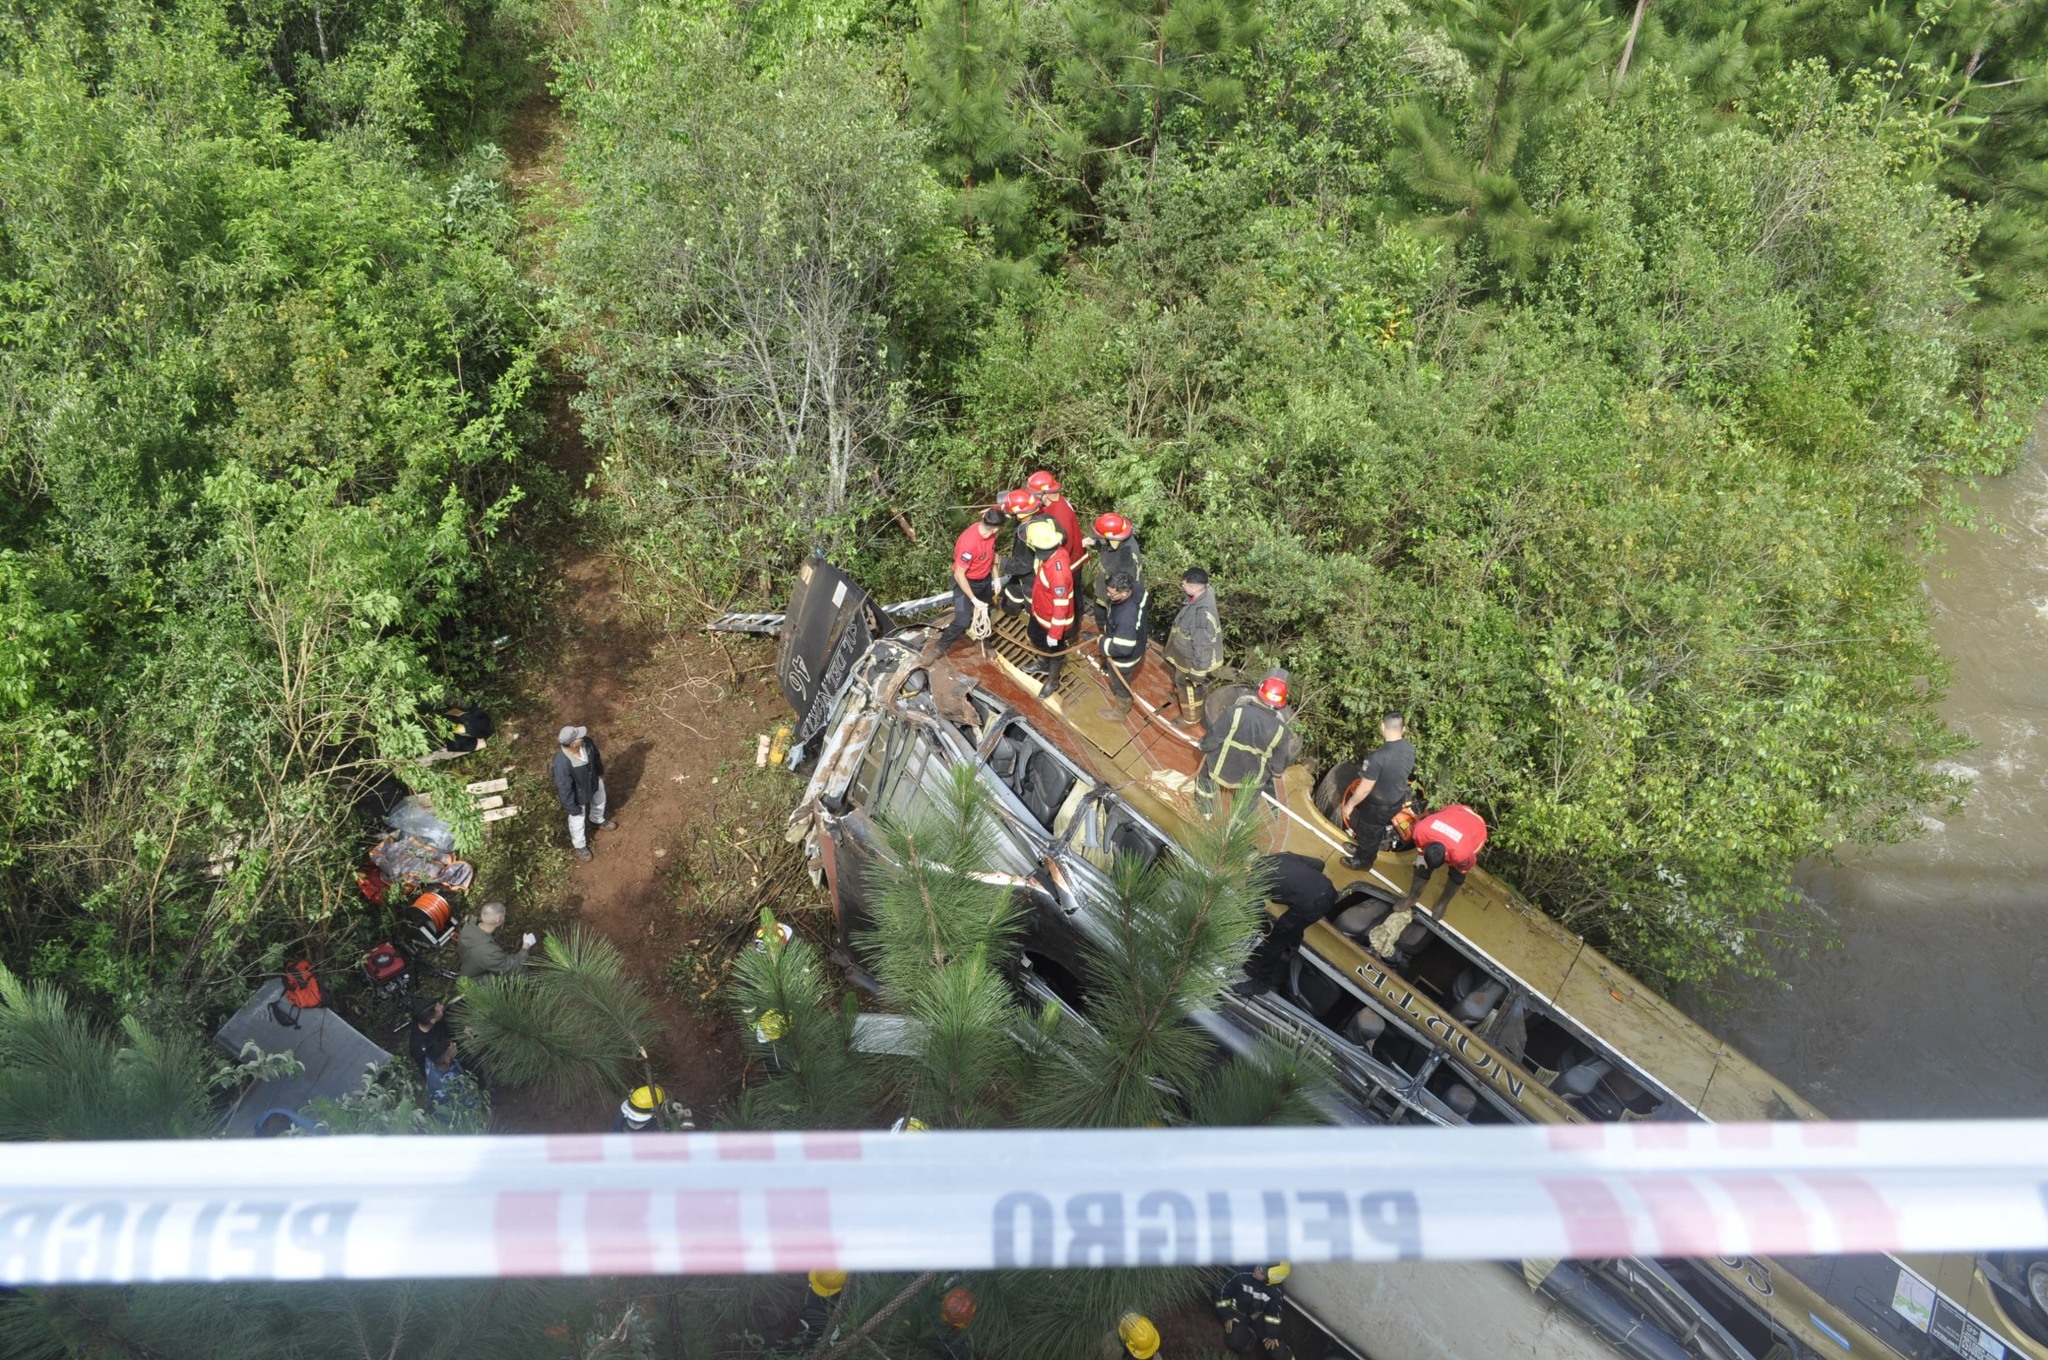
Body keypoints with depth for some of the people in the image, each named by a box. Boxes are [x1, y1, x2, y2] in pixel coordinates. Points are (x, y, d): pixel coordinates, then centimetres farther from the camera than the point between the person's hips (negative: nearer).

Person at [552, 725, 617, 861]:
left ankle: (596, 821, 70)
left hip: (594, 781, 6)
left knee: (599, 801, 35)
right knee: (578, 819, 22)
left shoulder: (586, 742, -28)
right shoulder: (562, 763, -45)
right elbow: (564, 789, -31)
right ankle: (579, 845, 52)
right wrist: (572, 808, -19)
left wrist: (600, 772, 14)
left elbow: (596, 755, -2)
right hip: (578, 794, -6)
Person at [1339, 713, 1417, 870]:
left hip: (1378, 806, -6)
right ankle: (1365, 849, 55)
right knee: (1379, 828, 31)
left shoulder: (1377, 758, -39)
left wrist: (1350, 804, -12)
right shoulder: (1410, 748, -16)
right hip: (1398, 800, 6)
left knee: (1368, 832, 22)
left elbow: (1365, 788, -28)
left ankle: (1364, 861, 46)